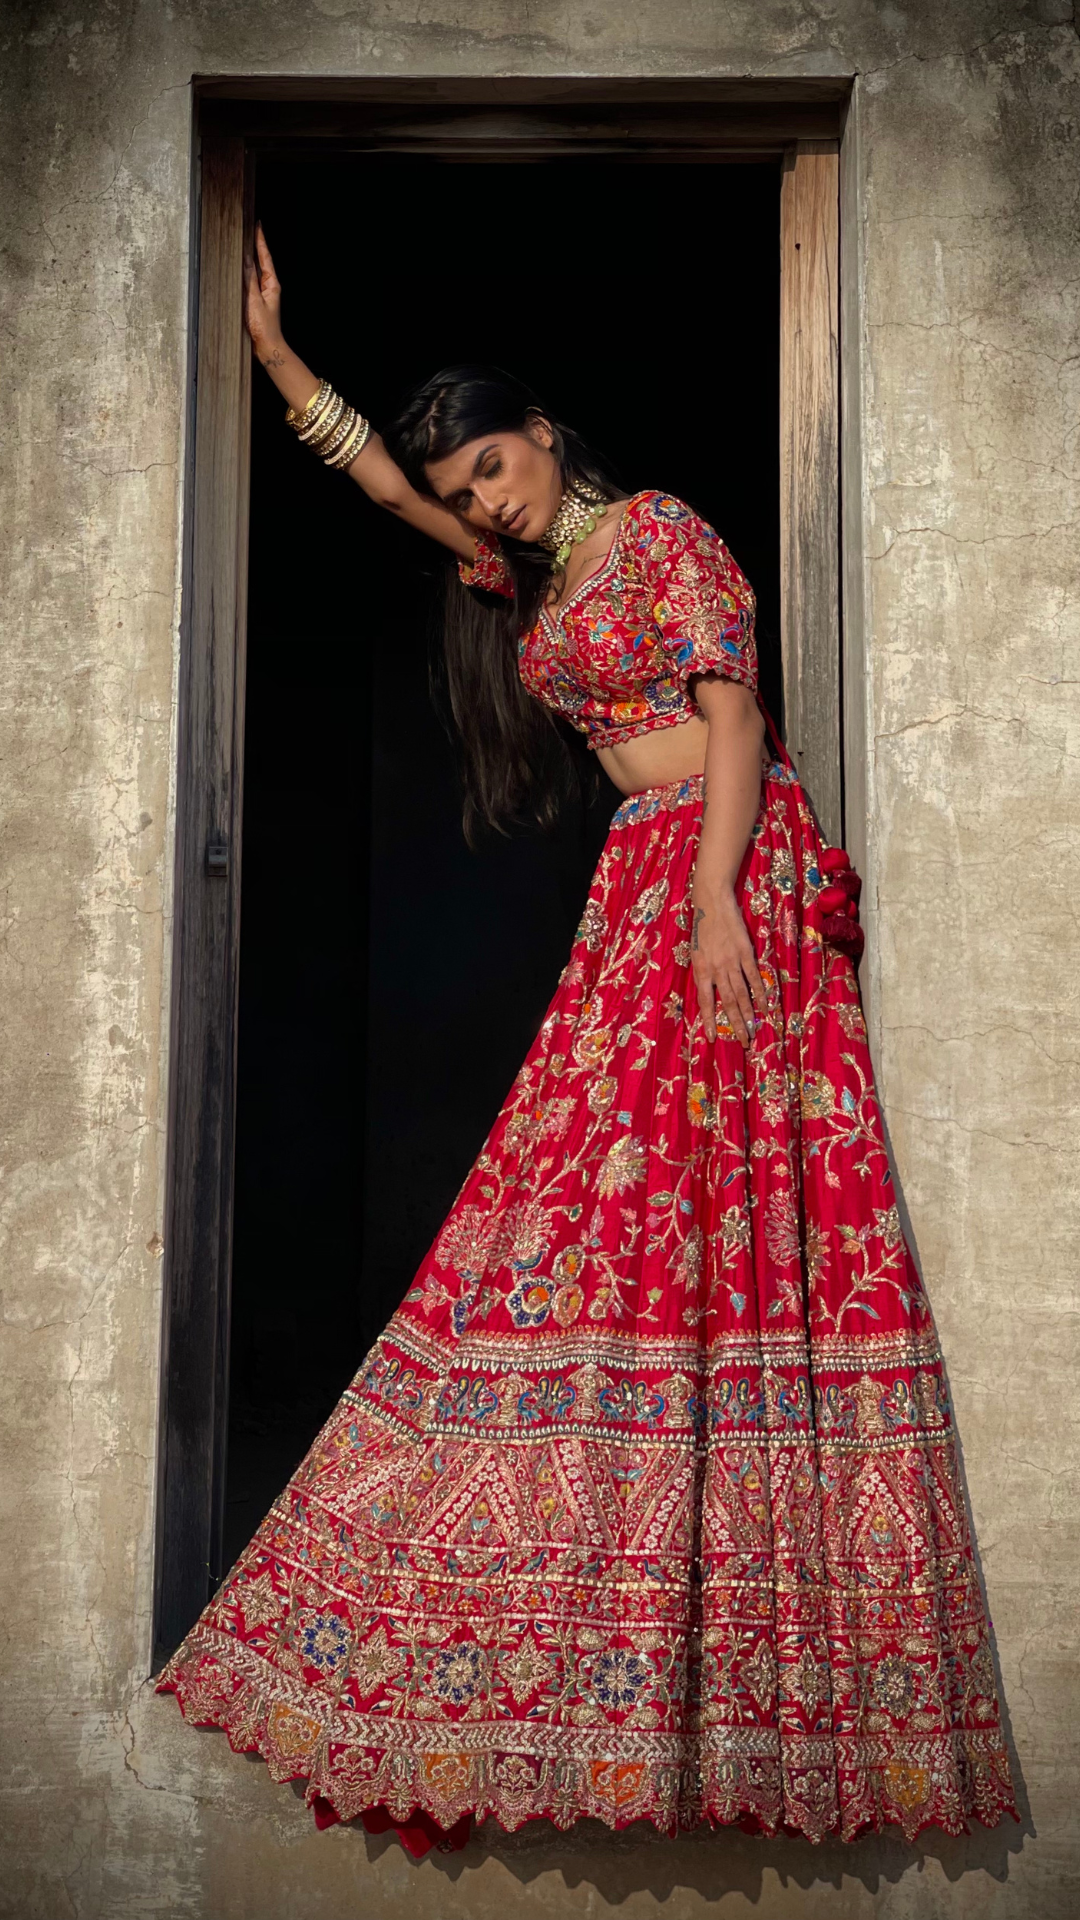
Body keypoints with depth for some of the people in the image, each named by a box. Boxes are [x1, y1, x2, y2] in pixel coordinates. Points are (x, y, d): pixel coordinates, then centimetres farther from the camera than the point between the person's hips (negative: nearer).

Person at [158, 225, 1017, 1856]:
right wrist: (274, 348, 30)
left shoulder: (660, 532, 1)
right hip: (645, 886, 8)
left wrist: (713, 897, -21)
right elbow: (377, 474, 30)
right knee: (639, 1198, 1)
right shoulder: (533, 579, 23)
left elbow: (734, 712, -10)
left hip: (725, 866, -8)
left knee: (675, 1190, -13)